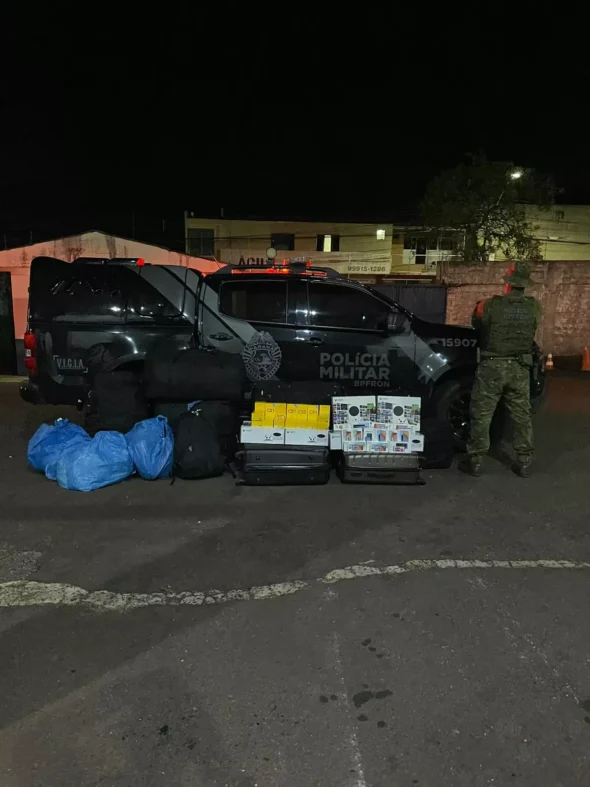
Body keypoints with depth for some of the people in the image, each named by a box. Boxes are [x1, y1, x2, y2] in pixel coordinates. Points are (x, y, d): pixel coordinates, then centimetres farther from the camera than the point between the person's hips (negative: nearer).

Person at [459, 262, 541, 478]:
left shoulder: (491, 305, -11)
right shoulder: (534, 307, -1)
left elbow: (476, 323, 7)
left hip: (493, 365, -3)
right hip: (520, 368, 3)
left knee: (482, 415, 5)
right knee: (521, 415, 12)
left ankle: (475, 460, 9)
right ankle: (524, 462, 18)